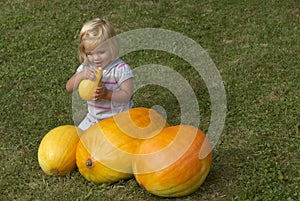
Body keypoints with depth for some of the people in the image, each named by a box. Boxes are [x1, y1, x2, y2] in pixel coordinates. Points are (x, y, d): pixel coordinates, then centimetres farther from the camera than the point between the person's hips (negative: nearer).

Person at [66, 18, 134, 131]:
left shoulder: (121, 69, -17)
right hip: (93, 118, 5)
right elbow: (69, 88, -8)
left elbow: (127, 95, -19)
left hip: (117, 118, -5)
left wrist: (107, 94, -34)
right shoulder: (86, 67, -2)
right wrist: (81, 76, -28)